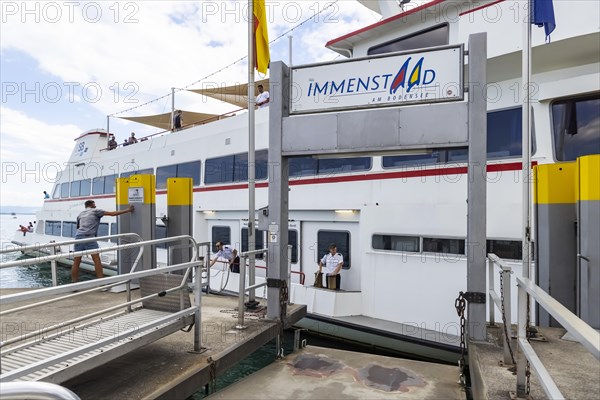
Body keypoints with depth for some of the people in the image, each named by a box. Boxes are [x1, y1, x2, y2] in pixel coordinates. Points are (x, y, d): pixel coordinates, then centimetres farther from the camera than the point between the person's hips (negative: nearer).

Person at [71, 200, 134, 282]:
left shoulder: (80, 214, 24)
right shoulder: (95, 211, 10)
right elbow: (112, 214, 4)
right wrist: (128, 210, 6)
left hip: (78, 236, 5)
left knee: (76, 262, 9)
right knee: (97, 260, -1)